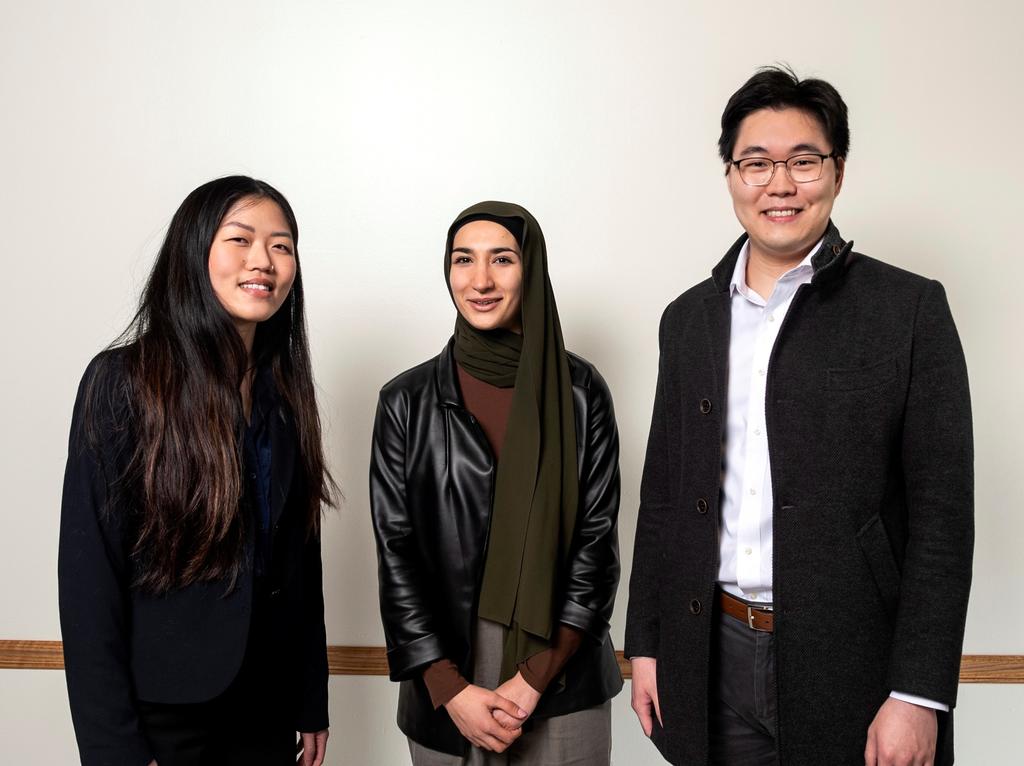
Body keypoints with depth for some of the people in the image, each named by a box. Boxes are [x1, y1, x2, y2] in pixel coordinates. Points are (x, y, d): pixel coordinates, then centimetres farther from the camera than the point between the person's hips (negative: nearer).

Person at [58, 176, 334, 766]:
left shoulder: (285, 392, 3)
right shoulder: (123, 382, -12)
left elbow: (301, 556, 7)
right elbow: (88, 574, -13)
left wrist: (313, 703, 9)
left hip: (269, 703, 5)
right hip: (163, 710, -5)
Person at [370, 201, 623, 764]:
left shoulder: (580, 392, -3)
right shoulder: (408, 401, -2)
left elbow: (597, 536, -4)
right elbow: (395, 552, -2)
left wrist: (535, 677, -10)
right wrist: (451, 690, -9)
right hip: (445, 683, 1)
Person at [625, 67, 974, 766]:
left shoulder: (908, 308, -5)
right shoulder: (689, 318, 7)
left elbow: (942, 516, -8)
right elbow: (663, 495, 10)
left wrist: (918, 696, -12)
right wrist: (645, 644, 9)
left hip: (850, 666, -3)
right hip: (713, 662, 4)